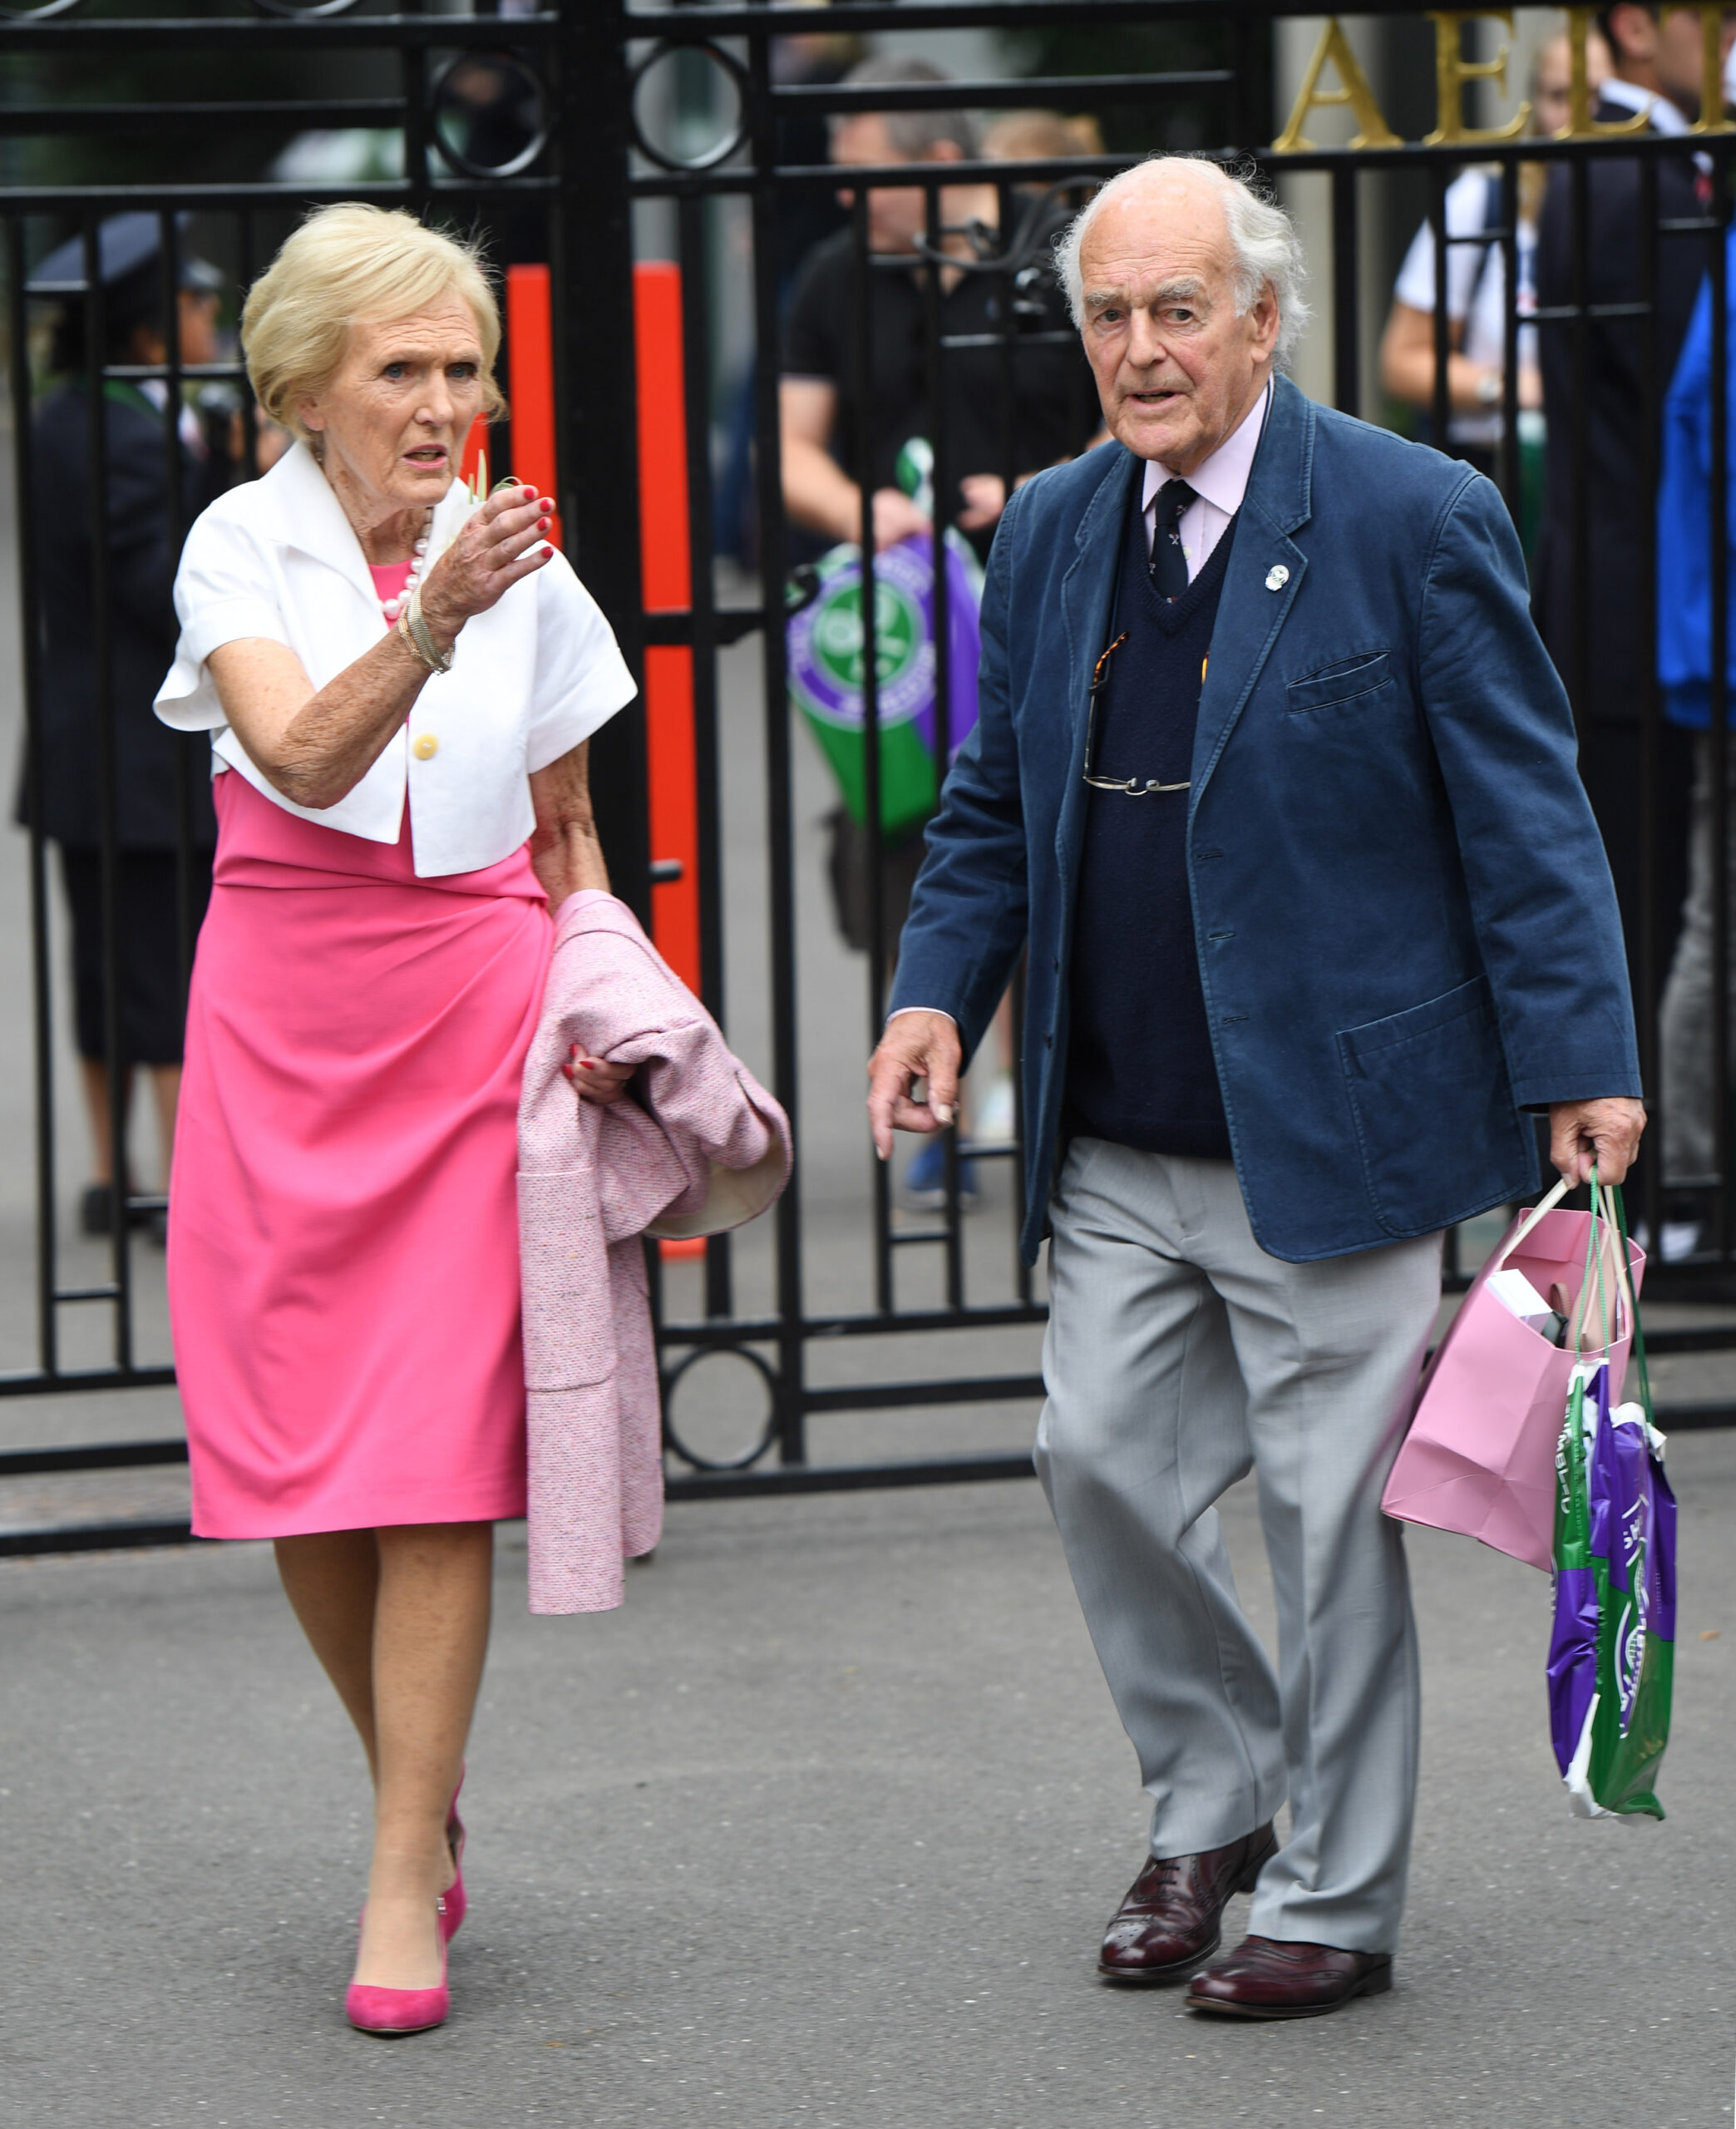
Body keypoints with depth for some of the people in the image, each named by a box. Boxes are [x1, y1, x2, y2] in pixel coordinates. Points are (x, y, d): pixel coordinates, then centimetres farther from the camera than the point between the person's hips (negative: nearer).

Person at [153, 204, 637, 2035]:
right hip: (281, 1024, 0)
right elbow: (303, 755, -22)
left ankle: (402, 1881, -4)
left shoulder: (522, 565, 4)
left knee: (436, 1461, -7)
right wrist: (431, 623, -37)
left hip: (475, 1015, 0)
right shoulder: (244, 546, -4)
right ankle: (425, 1796, 26)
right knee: (289, 1462, 3)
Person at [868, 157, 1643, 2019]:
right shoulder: (1052, 531, 8)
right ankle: (1212, 1810, 29)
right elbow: (994, 807, 16)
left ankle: (1333, 1905, 14)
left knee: (1328, 1514, 1)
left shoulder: (1415, 521, -9)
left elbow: (1524, 816, -8)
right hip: (1118, 1147, 6)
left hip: (1332, 1130, -6)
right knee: (1102, 1462, 8)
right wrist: (937, 991, 0)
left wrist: (1581, 1066, -14)